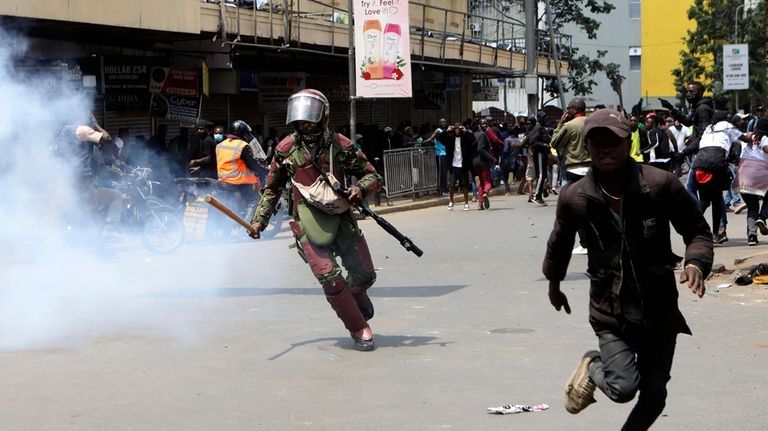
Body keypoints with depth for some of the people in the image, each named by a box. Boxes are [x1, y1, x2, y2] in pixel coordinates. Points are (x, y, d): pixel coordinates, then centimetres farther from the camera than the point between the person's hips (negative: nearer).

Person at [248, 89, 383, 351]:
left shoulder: (340, 145, -2)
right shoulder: (286, 149, 0)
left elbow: (373, 176, 3)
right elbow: (272, 188, 12)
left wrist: (360, 189, -19)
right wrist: (260, 220, 4)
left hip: (340, 217, 1)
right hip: (307, 221, -1)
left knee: (364, 275, 3)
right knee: (330, 278, -15)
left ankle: (357, 297, 42)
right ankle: (360, 330, 2)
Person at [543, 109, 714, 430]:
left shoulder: (661, 185, -13)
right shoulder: (574, 198, -8)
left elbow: (698, 231, -3)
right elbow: (559, 244, 12)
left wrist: (696, 262, -25)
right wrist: (554, 285, 25)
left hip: (659, 309, 1)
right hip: (610, 311, -1)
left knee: (654, 396, 7)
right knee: (623, 388, -19)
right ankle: (592, 368, 15)